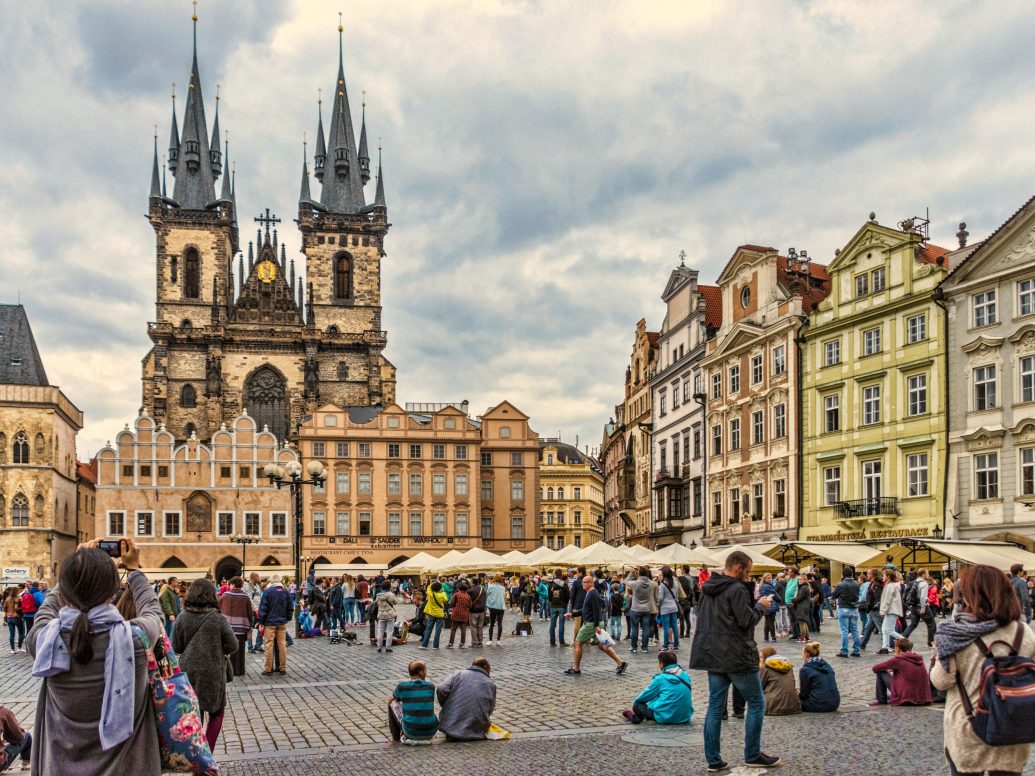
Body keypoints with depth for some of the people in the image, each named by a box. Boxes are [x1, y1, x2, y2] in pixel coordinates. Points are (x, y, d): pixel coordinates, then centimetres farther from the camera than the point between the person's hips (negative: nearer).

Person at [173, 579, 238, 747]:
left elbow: (176, 648, 1)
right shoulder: (217, 618, -12)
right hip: (212, 672, -3)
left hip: (188, 671, 3)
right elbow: (233, 645, -8)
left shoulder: (182, 617, -5)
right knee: (216, 713, 12)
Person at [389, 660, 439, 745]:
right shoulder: (431, 687, 0)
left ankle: (396, 737, 27)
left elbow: (394, 698, 20)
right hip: (431, 732, 3)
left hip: (411, 732, -2)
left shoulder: (402, 687, -6)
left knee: (393, 703, 20)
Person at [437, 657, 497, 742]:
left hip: (451, 724, 2)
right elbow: (490, 710, 12)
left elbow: (442, 690, -7)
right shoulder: (491, 684, 7)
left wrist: (445, 706, 12)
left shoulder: (459, 674, 7)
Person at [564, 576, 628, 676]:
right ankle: (621, 663, 9)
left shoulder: (593, 594, -16)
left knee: (578, 643, -1)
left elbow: (596, 611, -23)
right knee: (602, 645, 11)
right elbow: (585, 610, 24)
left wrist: (596, 626, -26)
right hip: (593, 623, 10)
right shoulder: (589, 594, 16)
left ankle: (576, 669, 5)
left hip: (591, 624, -10)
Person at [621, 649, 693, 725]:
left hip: (666, 718, -6)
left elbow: (646, 695, 3)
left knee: (638, 704, 10)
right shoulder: (685, 676, 6)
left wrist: (635, 703, 23)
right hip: (685, 717, 6)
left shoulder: (660, 679, -9)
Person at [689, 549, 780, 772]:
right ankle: (752, 755, 10)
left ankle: (713, 759, 7)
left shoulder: (708, 588, 11)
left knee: (715, 706, 8)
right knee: (756, 703, 7)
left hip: (712, 655, 8)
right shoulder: (737, 589, -16)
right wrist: (760, 606, -1)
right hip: (737, 657, -8)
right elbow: (747, 621, -18)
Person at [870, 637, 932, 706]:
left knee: (880, 672, 6)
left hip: (905, 700, -6)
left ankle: (881, 700, 14)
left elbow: (875, 668, -3)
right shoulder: (919, 658, 9)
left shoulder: (898, 659, -8)